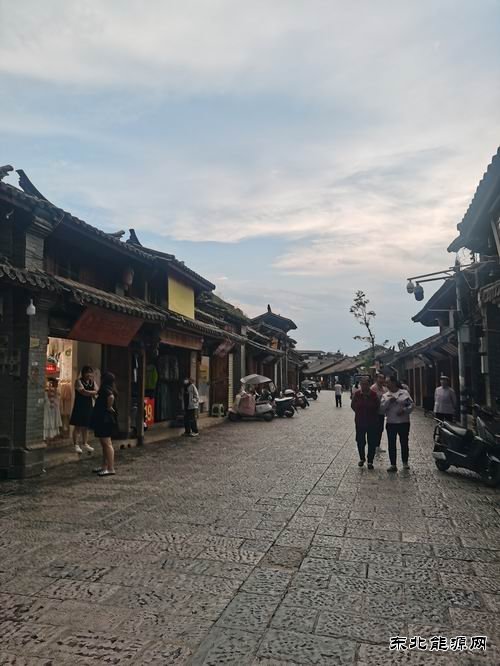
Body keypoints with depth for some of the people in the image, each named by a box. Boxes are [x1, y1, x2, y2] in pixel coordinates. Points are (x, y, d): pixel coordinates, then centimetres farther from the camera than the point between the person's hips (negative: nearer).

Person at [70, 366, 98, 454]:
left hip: (89, 407, 6)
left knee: (86, 426, 11)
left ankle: (85, 444, 21)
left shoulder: (92, 382, 10)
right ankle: (76, 445, 8)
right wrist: (95, 392, -15)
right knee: (77, 426, 0)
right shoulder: (78, 381, -9)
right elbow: (84, 392, -20)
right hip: (79, 406, -6)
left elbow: (96, 392, 1)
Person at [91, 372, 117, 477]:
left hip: (106, 420, -11)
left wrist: (109, 407, -23)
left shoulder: (106, 389, -17)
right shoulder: (105, 389, 14)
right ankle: (105, 466, 24)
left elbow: (111, 397, -37)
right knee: (104, 443, 16)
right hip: (103, 420, 11)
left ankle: (111, 469, -7)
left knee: (107, 443, -8)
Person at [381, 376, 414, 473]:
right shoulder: (385, 395, 8)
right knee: (391, 444, 2)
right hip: (391, 423, 2)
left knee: (404, 443, 7)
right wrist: (389, 401, -16)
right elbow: (382, 408, -4)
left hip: (404, 422, -1)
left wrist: (404, 410, -16)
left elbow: (411, 405, -1)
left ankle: (405, 462, 24)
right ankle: (393, 464, 10)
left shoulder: (404, 393, 3)